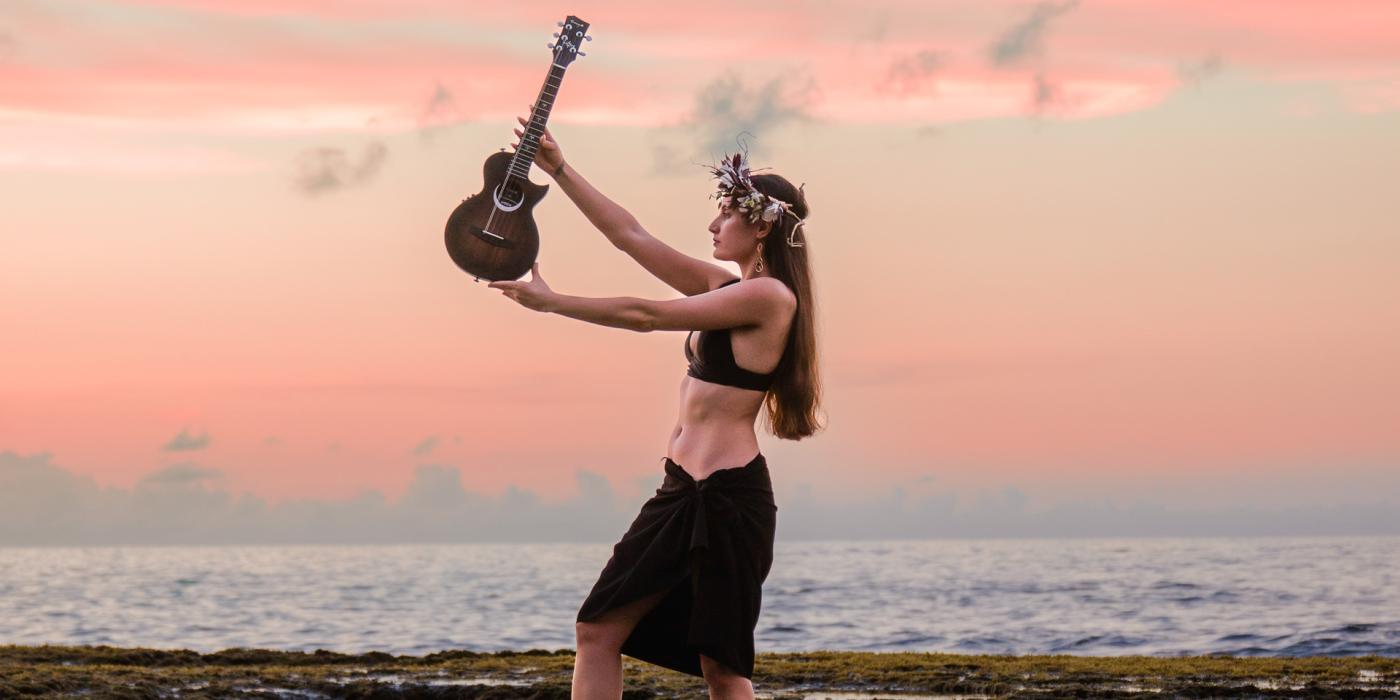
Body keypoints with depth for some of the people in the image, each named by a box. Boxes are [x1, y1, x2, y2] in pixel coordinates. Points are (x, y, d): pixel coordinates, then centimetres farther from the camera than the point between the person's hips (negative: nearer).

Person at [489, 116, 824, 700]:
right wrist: (559, 171, 12)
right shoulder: (724, 287, 15)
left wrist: (548, 300, -6)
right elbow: (631, 236, 16)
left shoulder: (769, 296, -13)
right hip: (682, 490, 10)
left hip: (727, 496, -9)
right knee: (598, 632, 5)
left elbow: (647, 316, -13)